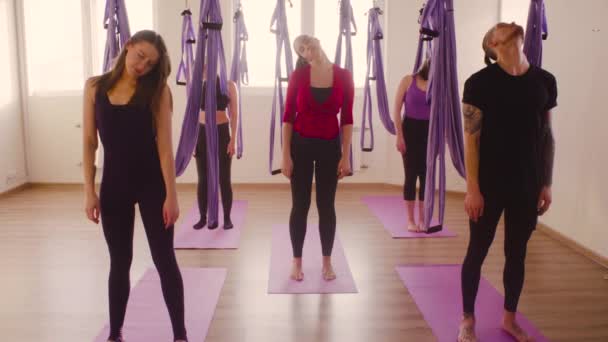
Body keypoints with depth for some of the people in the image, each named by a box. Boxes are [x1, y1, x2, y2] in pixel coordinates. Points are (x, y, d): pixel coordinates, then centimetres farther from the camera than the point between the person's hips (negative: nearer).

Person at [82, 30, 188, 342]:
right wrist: (89, 190, -2)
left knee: (164, 259, 3)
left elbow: (164, 145, -10)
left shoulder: (157, 90, -7)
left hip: (151, 182, -2)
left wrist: (171, 195, -12)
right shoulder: (95, 87, 0)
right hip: (114, 183, 2)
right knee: (119, 261, 13)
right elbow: (89, 141, 2)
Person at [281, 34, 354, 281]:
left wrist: (345, 156, -4)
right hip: (301, 145, -1)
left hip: (330, 146, 1)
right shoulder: (298, 76, -5)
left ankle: (327, 262, 21)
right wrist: (285, 155, -7)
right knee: (300, 205, 5)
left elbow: (347, 119, -1)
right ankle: (297, 262, 19)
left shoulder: (343, 76, -4)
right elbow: (288, 117, -3)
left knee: (327, 206, 8)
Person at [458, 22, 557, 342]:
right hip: (490, 184, -4)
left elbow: (547, 136, 9)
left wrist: (546, 184, 8)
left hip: (527, 185, 4)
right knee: (478, 251, 7)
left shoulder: (545, 81, 4)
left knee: (517, 253, 15)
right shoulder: (480, 82, -9)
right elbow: (471, 139, -10)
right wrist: (472, 188, -13)